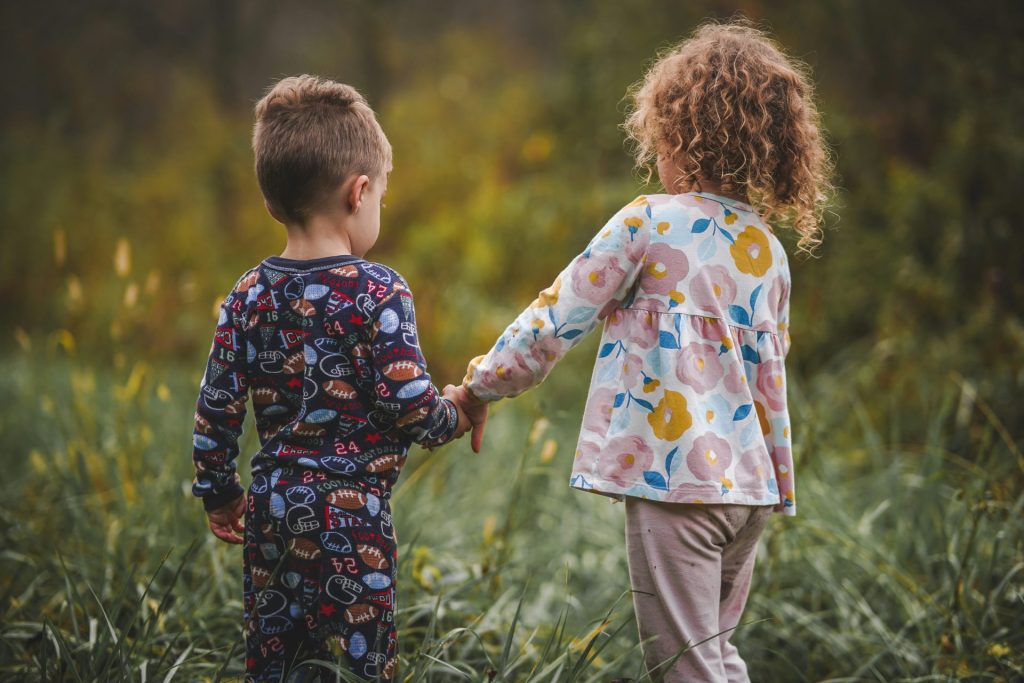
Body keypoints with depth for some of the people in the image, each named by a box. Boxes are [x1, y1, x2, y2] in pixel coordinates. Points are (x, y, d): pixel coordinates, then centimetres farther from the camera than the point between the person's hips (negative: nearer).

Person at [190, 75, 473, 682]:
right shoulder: (377, 293, -13)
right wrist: (455, 414, 6)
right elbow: (410, 406, -15)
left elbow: (216, 409, 5)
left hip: (272, 508, 6)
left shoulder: (248, 297, 3)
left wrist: (218, 491, 19)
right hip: (352, 514, -5)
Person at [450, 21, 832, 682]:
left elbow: (556, 321, -6)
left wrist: (480, 386, 7)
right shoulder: (769, 249, 10)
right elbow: (771, 379, 13)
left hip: (673, 480, -7)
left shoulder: (649, 223, -8)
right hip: (748, 486, 7)